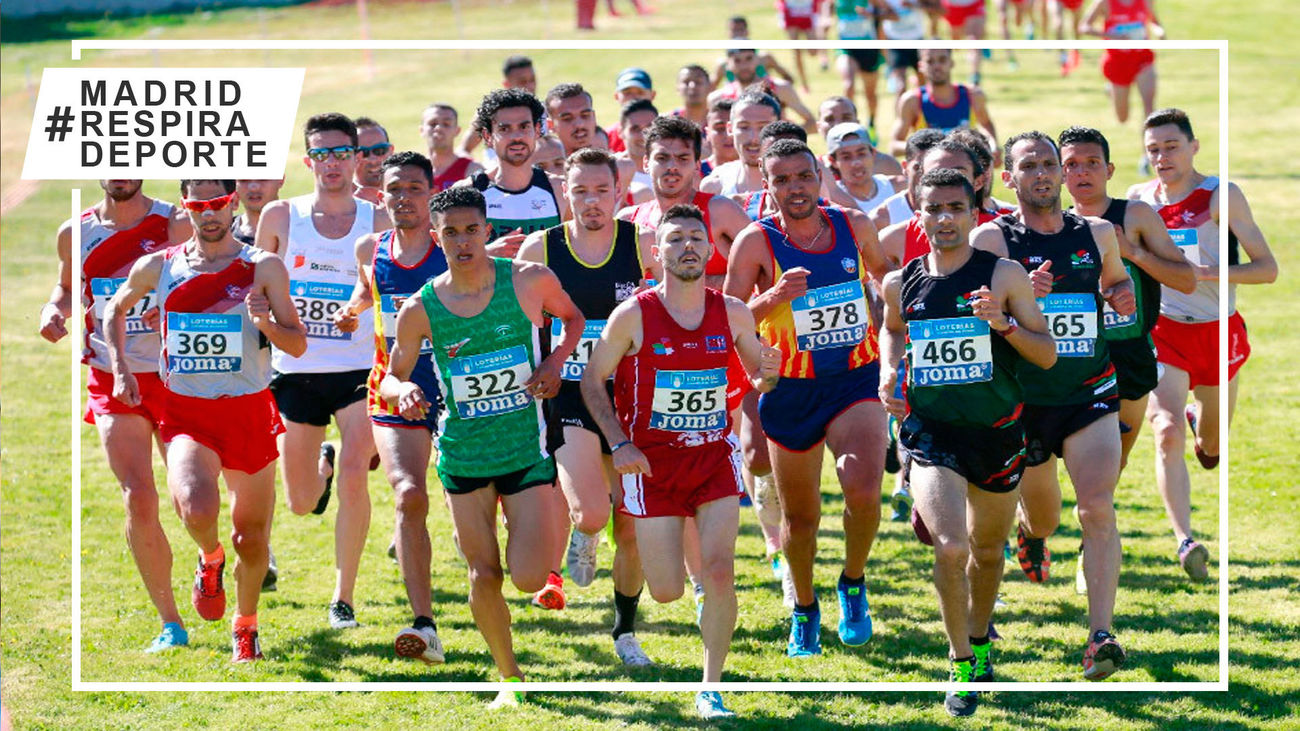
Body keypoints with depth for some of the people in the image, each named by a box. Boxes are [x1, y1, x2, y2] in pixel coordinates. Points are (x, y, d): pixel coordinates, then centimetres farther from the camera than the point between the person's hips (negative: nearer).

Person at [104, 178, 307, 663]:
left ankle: (245, 627, 33)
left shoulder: (263, 268, -3)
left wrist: (266, 323, -21)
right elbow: (116, 309, 22)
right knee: (197, 509, -28)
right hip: (186, 414, 0)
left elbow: (298, 345, -1)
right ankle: (210, 557, 7)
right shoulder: (158, 268, 3)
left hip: (249, 411, 0)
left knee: (251, 538, 7)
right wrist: (120, 369, 10)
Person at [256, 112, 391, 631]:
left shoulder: (378, 222, 0)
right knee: (301, 503, 8)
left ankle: (344, 596, -9)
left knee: (353, 477, -21)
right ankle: (322, 465, 46)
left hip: (359, 370, -2)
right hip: (295, 370, 2)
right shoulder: (281, 217, 2)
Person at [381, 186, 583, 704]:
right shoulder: (420, 309, -8)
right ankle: (509, 677, 24)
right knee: (484, 575, 3)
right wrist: (404, 393, -21)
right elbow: (391, 378, 3)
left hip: (527, 449, -1)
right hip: (464, 455, 1)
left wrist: (556, 361, -8)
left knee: (529, 579, -11)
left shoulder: (530, 281, -9)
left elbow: (573, 318, 12)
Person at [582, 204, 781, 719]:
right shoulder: (633, 315, -9)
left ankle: (711, 689, 0)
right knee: (666, 593, -2)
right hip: (651, 462, -2)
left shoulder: (732, 313, 0)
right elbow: (592, 380, 1)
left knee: (720, 571, -14)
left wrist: (766, 375, -11)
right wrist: (618, 444, -10)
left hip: (714, 457, 2)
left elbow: (757, 376, 14)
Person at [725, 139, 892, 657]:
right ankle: (804, 610, 36)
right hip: (791, 393, 0)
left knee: (863, 490, -23)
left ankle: (853, 585, 4)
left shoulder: (855, 227, -1)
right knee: (799, 517, 10)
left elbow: (884, 276, 21)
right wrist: (772, 299, -28)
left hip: (857, 381, 0)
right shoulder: (757, 242, -9)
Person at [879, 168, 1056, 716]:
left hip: (996, 434, 1)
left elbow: (1047, 355, -4)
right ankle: (961, 666, -4)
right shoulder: (900, 284, 2)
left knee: (987, 550, 18)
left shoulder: (1004, 276, -5)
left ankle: (979, 641, 45)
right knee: (950, 548, -20)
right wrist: (888, 372, 6)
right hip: (929, 434, -1)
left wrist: (1004, 323, -20)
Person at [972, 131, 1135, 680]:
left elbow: (1116, 280, 25)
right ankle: (1031, 532, 56)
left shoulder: (1097, 234, 5)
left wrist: (1123, 296, 2)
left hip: (1091, 395, 1)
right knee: (1044, 518, 16)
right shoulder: (991, 239, -6)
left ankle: (1101, 636, -22)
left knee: (1098, 509, -18)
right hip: (1024, 399, -1)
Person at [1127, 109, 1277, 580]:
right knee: (1167, 434, -21)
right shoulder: (1139, 199, 0)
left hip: (1218, 332, -1)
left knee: (1213, 452, 14)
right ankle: (1185, 541, -27)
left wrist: (1210, 274, -26)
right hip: (1163, 332, 1)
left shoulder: (1221, 196, -10)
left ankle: (1200, 416, 50)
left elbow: (1267, 268, -12)